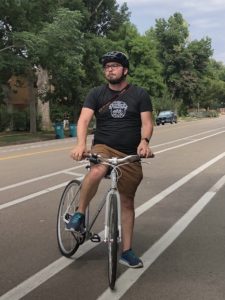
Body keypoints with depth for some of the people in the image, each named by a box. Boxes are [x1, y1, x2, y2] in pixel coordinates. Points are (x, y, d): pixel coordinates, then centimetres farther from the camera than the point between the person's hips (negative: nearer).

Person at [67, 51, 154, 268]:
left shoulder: (139, 94, 1)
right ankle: (79, 214, -12)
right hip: (103, 148, -1)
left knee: (127, 202, 7)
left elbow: (147, 123, -4)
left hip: (130, 155, 1)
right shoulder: (97, 93, 2)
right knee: (96, 172, -37)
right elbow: (84, 119, -9)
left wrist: (144, 141, -26)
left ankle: (126, 251, 21)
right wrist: (81, 143, -28)